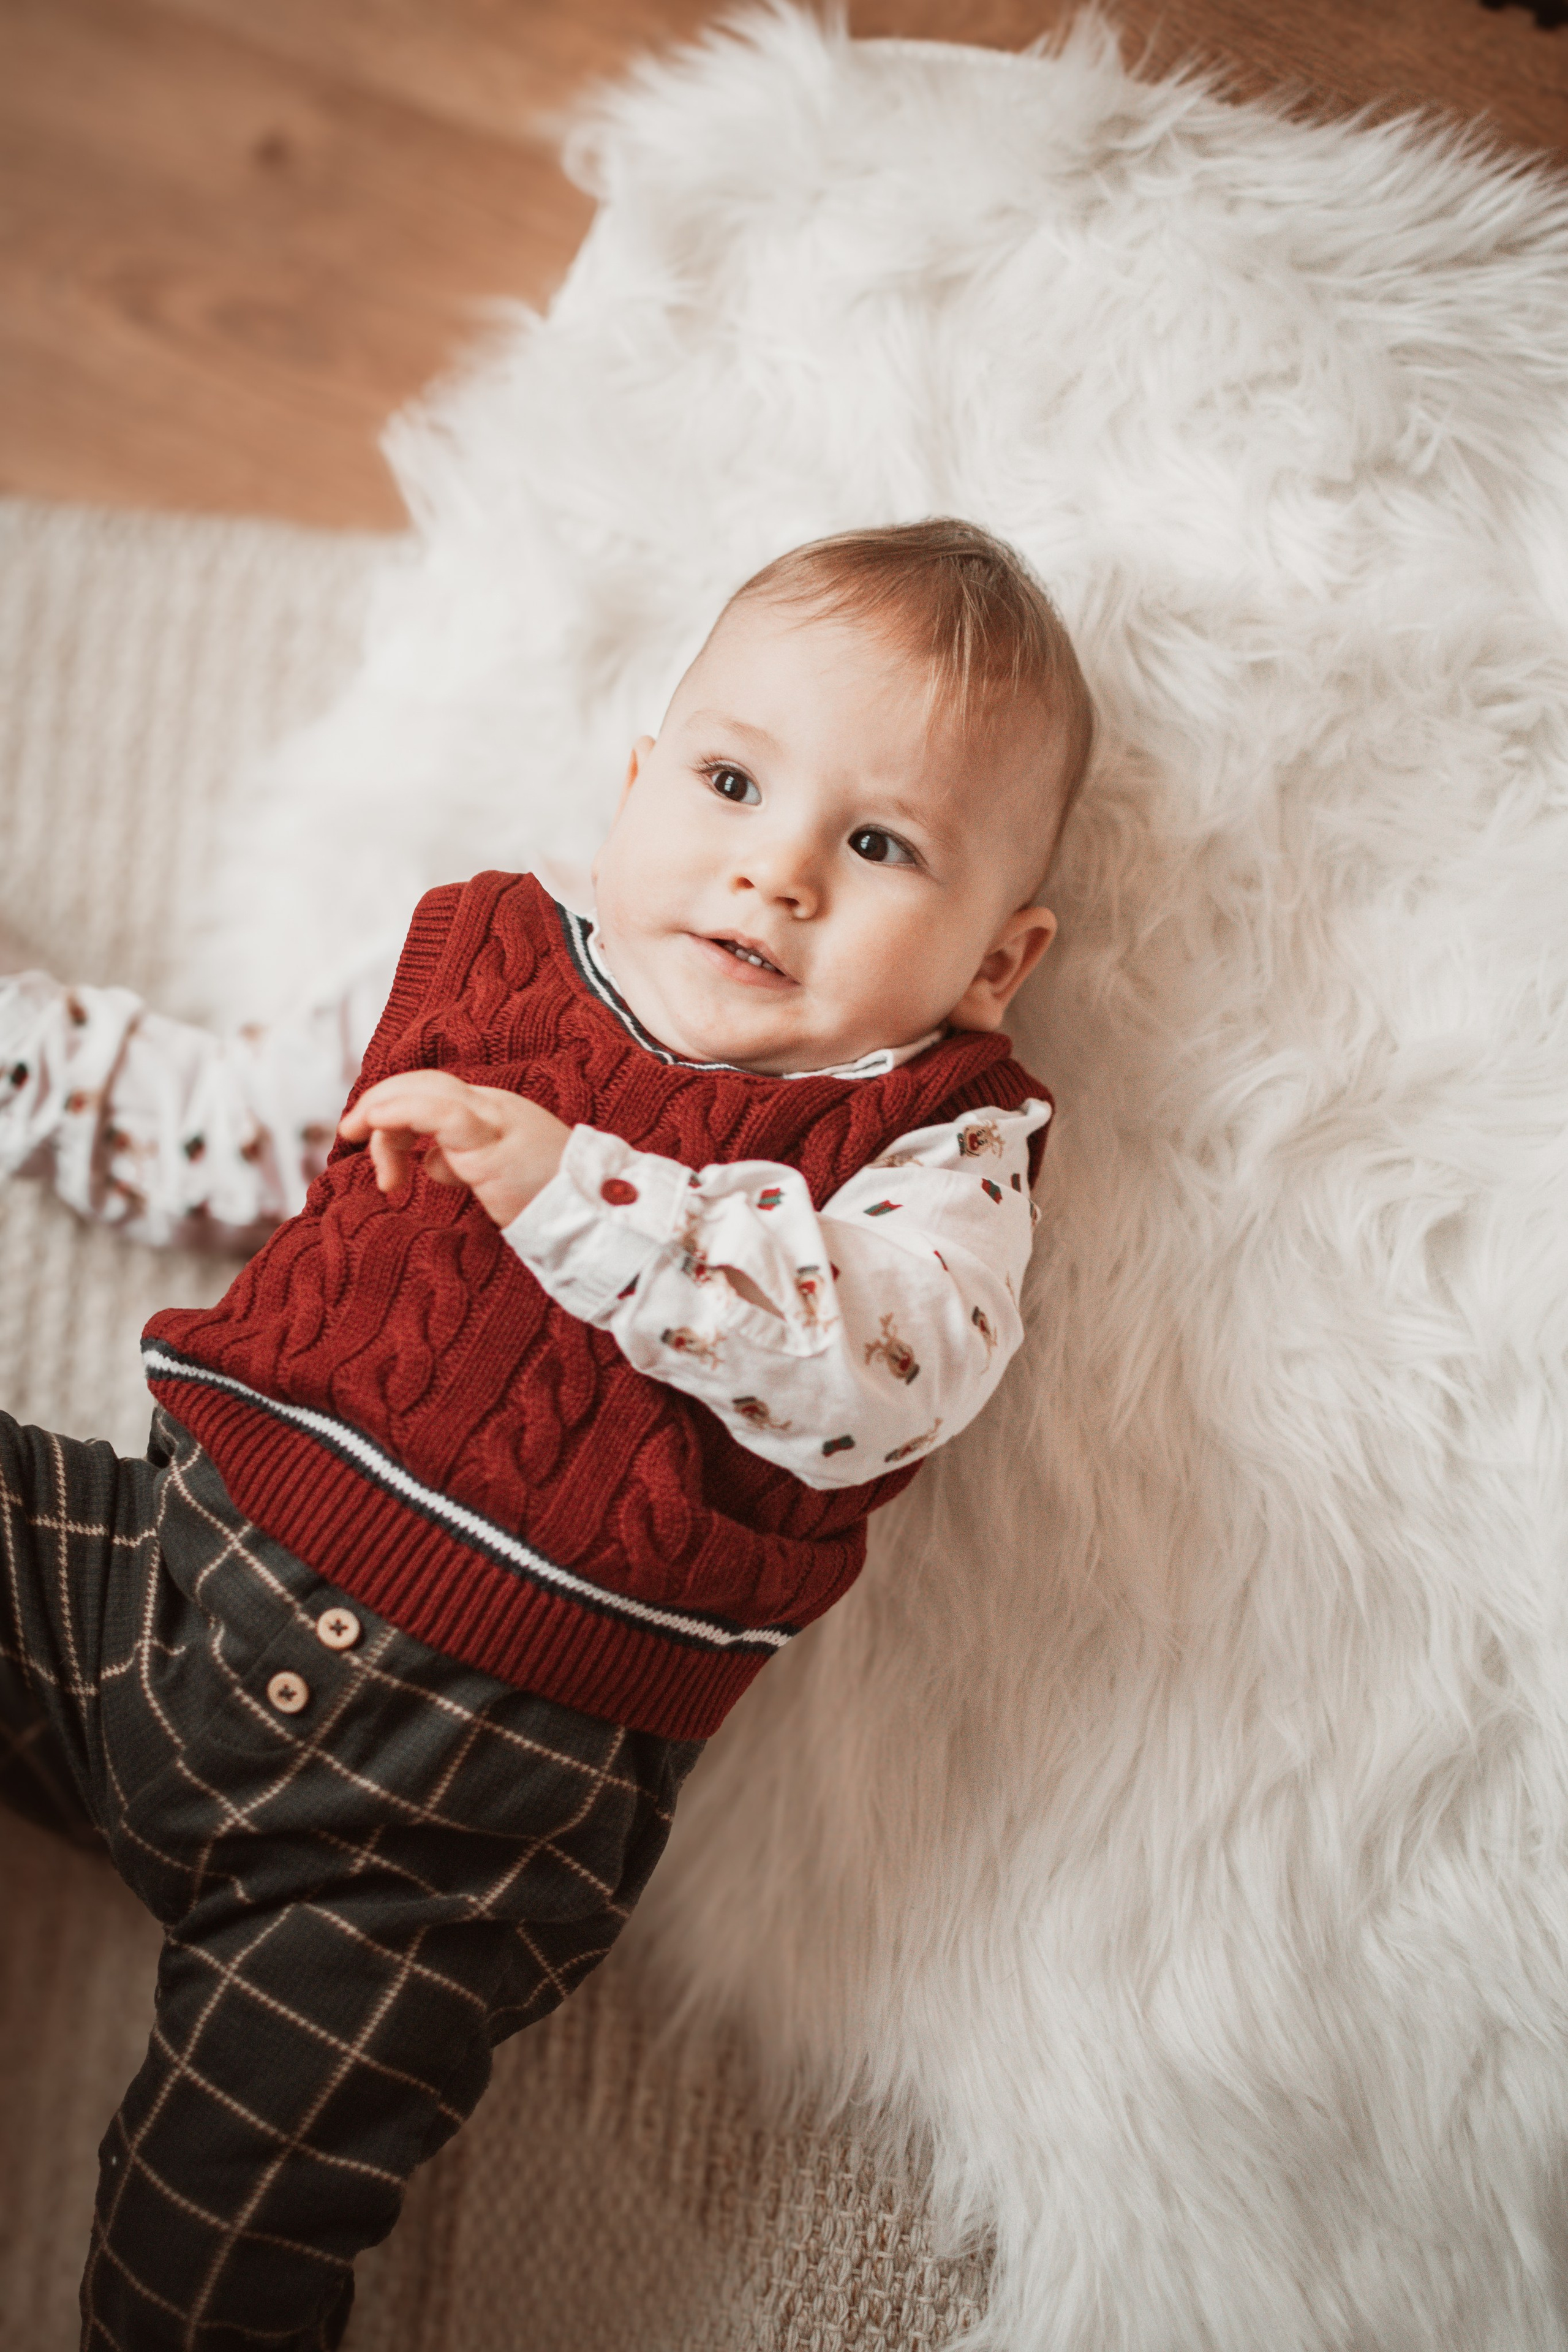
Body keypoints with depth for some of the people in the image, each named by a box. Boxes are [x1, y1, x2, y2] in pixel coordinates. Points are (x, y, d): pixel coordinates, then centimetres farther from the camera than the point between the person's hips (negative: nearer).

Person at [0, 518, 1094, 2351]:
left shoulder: (939, 1148, -3)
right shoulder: (478, 966, 9)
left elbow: (878, 1375, -24)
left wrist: (573, 1185, -30)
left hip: (468, 1789, -5)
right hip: (192, 1555, 5)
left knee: (232, 2194, -14)